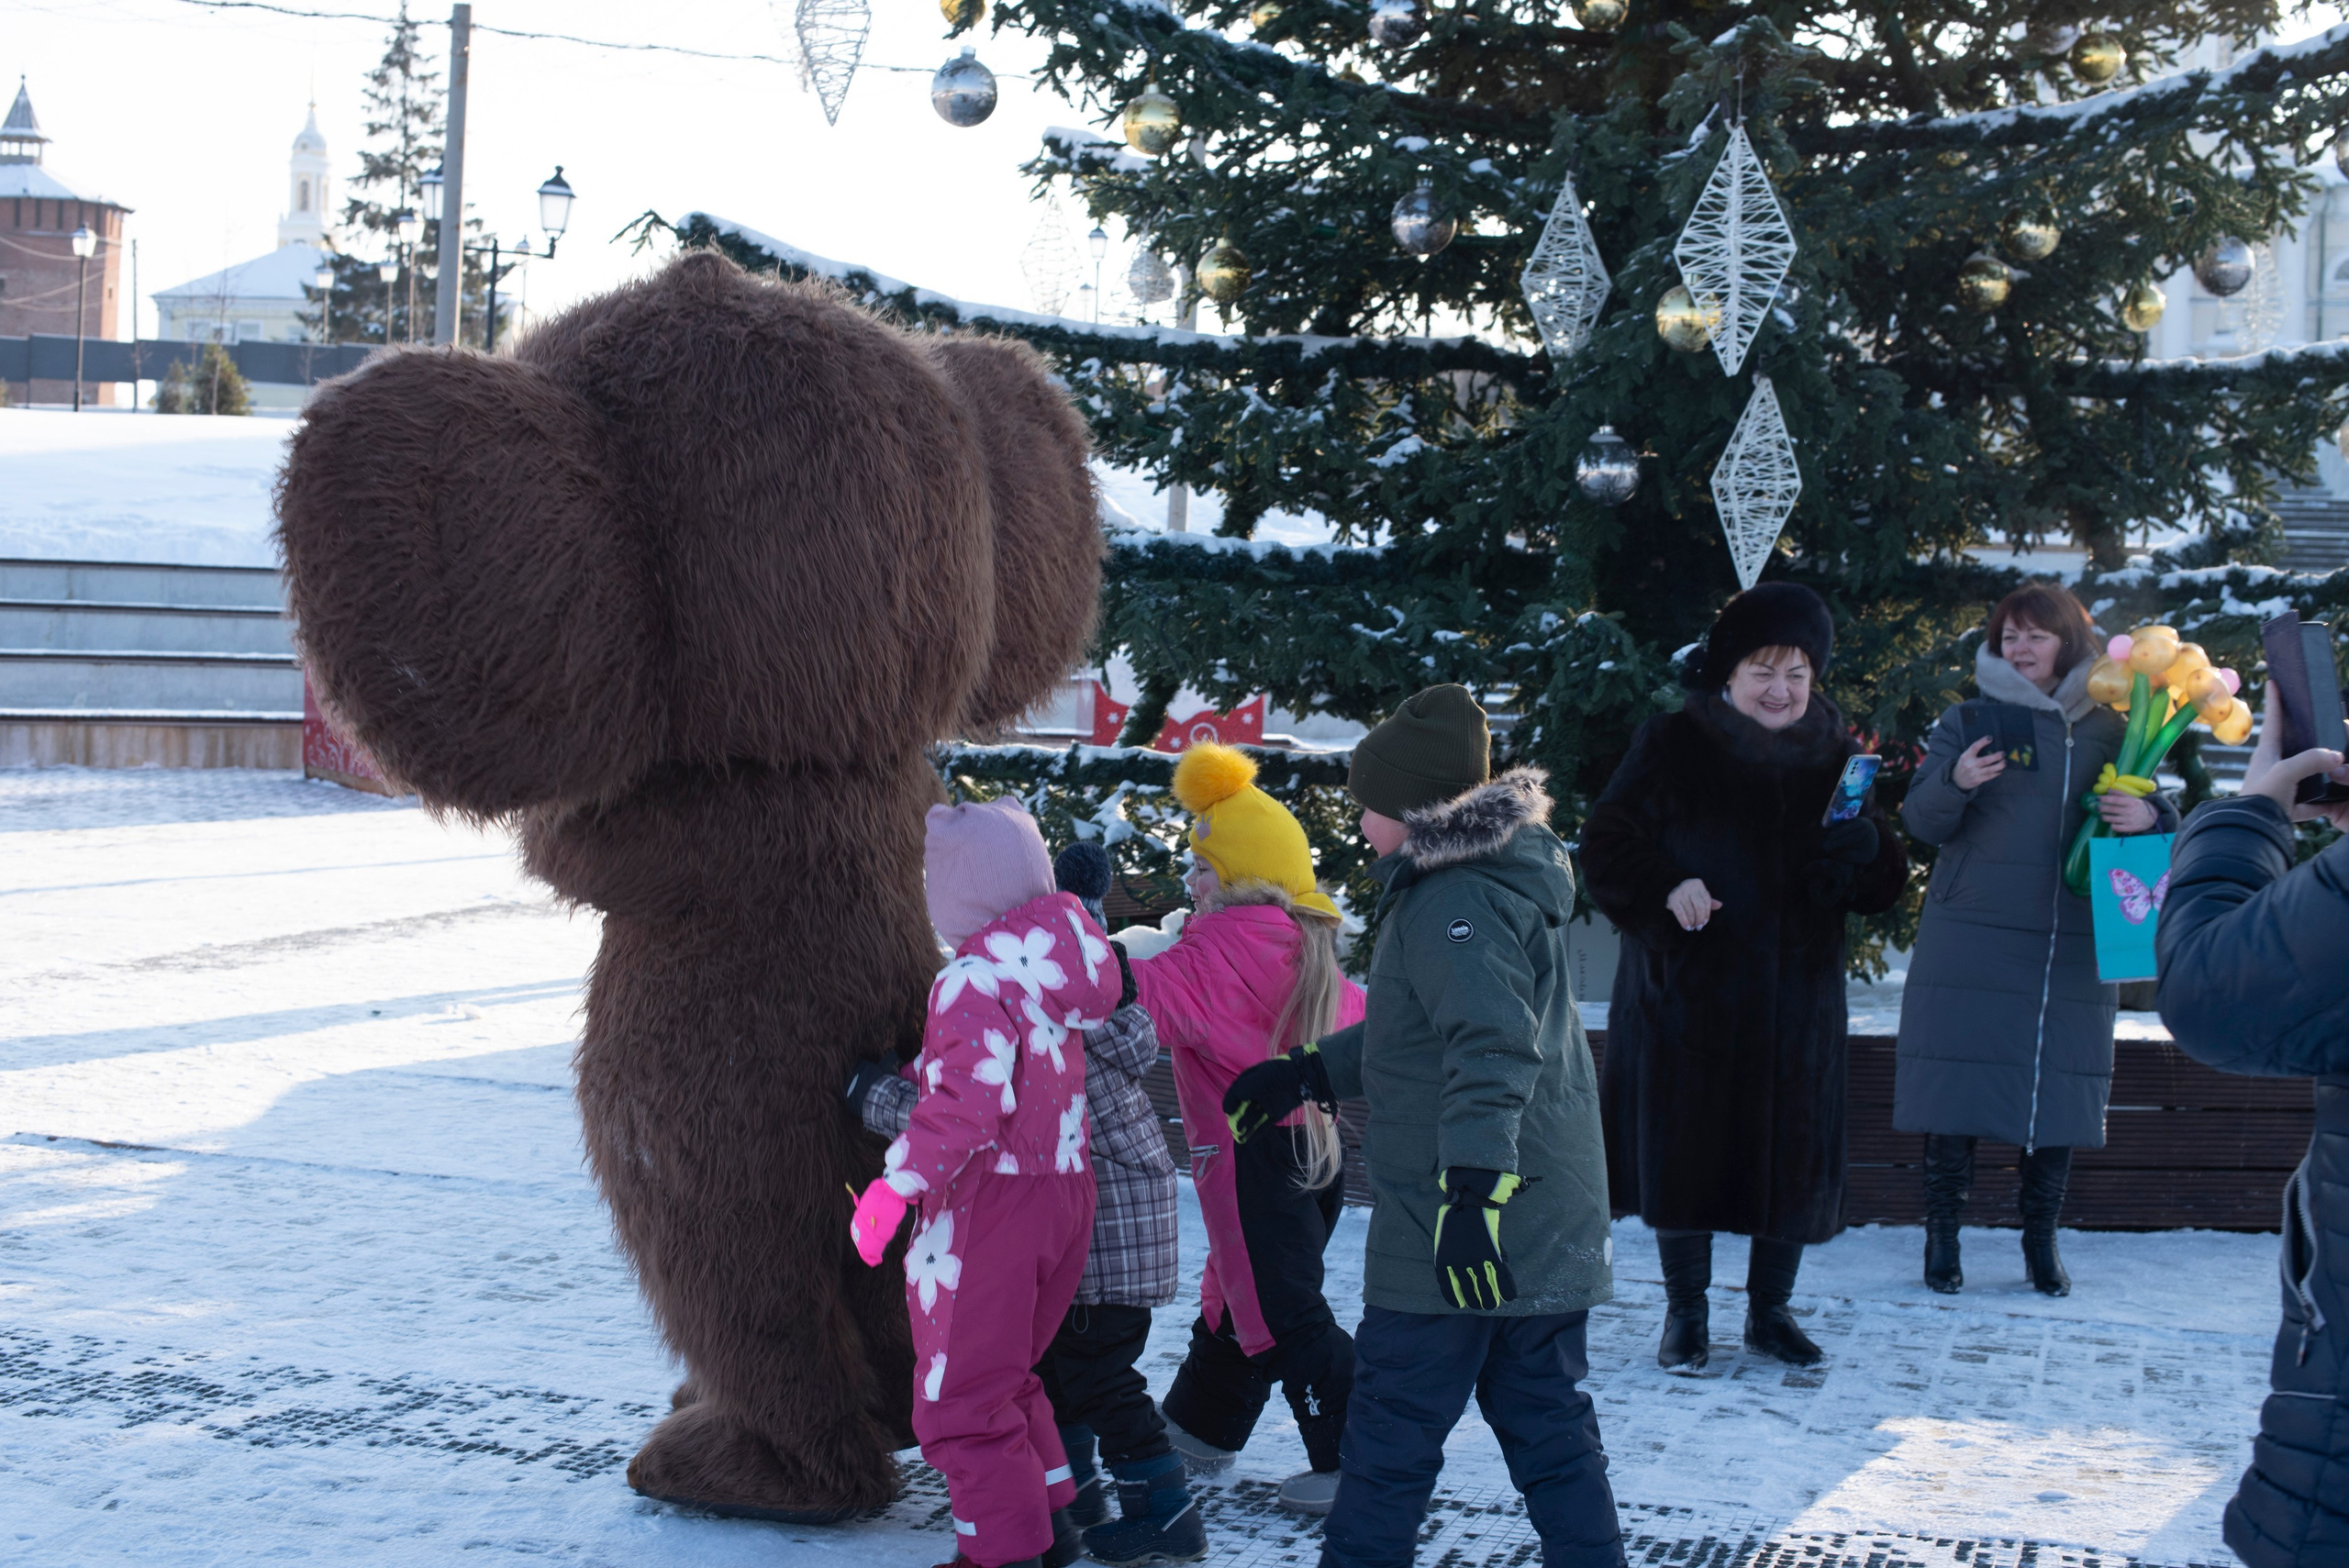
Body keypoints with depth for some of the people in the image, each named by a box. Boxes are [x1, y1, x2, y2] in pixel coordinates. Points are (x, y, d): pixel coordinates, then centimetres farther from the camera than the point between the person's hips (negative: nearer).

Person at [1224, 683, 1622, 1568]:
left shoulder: (1454, 902, -16)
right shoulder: (1502, 880, 16)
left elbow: (1492, 1047, -29)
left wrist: (1473, 1185, -36)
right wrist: (1308, 1073, 27)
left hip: (1451, 1235, -10)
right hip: (1551, 1226, 10)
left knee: (1392, 1431, 3)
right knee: (1548, 1423, 14)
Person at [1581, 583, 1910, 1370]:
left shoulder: (1834, 757, 6)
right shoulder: (1672, 746, -3)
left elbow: (1883, 885, 7)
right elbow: (1606, 844, -4)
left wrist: (1863, 848, -16)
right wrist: (1665, 885, -23)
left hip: (1795, 995, 3)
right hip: (1686, 989, -3)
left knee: (1793, 1151, 5)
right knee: (1683, 1146, 1)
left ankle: (1770, 1309, 24)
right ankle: (1686, 1315, 16)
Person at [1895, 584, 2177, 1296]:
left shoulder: (2107, 731, 9)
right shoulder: (1967, 722, 3)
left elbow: (2161, 813, 9)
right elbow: (1920, 820, -4)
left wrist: (2149, 816, -16)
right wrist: (1955, 782, -25)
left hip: (2072, 951, 2)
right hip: (1970, 943, -2)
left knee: (2057, 1090, 5)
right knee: (1956, 1084, -2)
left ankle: (2041, 1241, 19)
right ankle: (1942, 1237, 9)